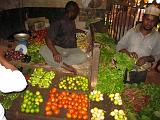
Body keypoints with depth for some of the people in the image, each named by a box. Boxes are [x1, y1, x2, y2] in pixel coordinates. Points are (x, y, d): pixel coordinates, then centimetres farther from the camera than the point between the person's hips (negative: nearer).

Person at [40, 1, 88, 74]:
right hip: (58, 49, -3)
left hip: (71, 50, 4)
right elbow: (48, 39, -20)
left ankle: (58, 62, -29)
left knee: (82, 56, -31)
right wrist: (55, 52, -36)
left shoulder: (72, 22, 14)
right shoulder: (57, 23, -7)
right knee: (43, 49, -34)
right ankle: (65, 65, -38)